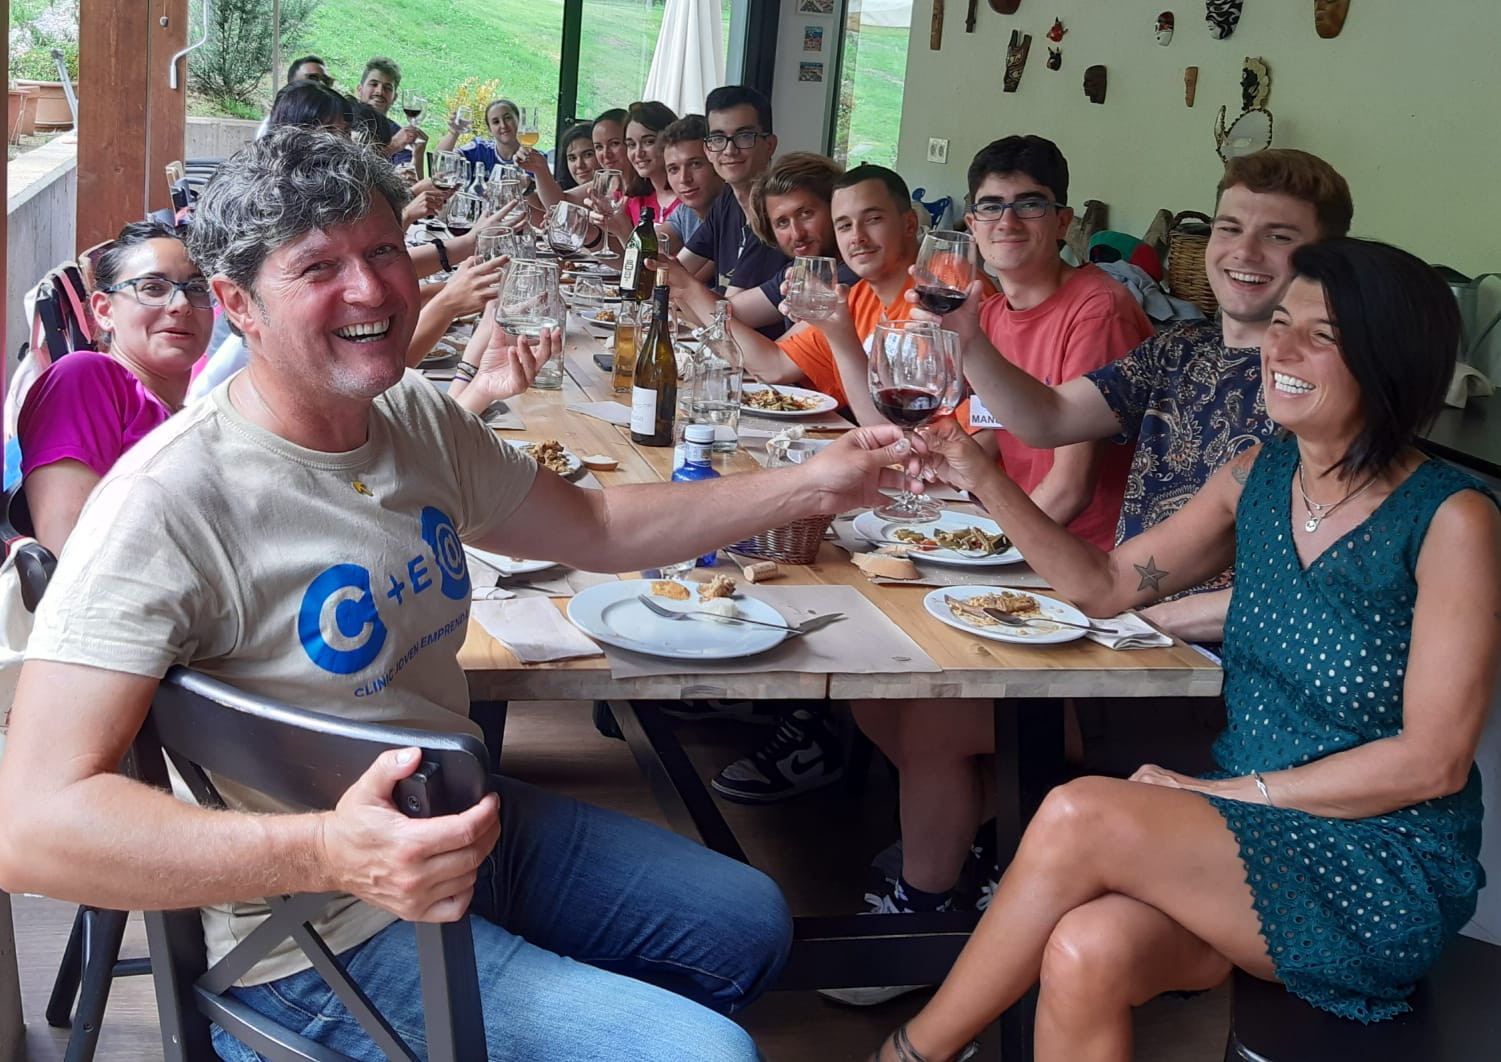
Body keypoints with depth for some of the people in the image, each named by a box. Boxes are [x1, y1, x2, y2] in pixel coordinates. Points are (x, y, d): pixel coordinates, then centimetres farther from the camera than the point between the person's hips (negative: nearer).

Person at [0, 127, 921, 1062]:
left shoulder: (419, 418, 0)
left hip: (469, 827, 8)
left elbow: (597, 525, 14)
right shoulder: (168, 501, -26)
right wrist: (326, 852, -45)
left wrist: (811, 485, 6)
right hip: (325, 934, -8)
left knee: (752, 925, 19)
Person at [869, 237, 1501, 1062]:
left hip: (1387, 878, -4)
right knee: (1084, 955, -28)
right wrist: (984, 480, -3)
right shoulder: (1258, 476, 4)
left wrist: (1231, 792, -13)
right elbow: (1105, 585, 9)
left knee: (1080, 816, -25)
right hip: (1249, 837, 5)